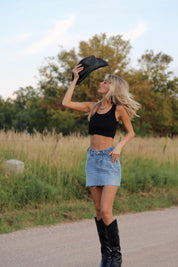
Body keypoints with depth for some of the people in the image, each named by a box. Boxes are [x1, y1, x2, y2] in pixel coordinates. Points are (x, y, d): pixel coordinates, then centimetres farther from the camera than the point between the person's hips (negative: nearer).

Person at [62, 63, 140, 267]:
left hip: (109, 160, -5)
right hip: (92, 159, 5)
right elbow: (66, 103, 7)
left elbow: (130, 132, 6)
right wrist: (75, 79, 11)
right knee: (99, 210, 6)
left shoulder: (119, 109, -2)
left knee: (106, 211, -12)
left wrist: (119, 146, -11)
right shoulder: (93, 107, 11)